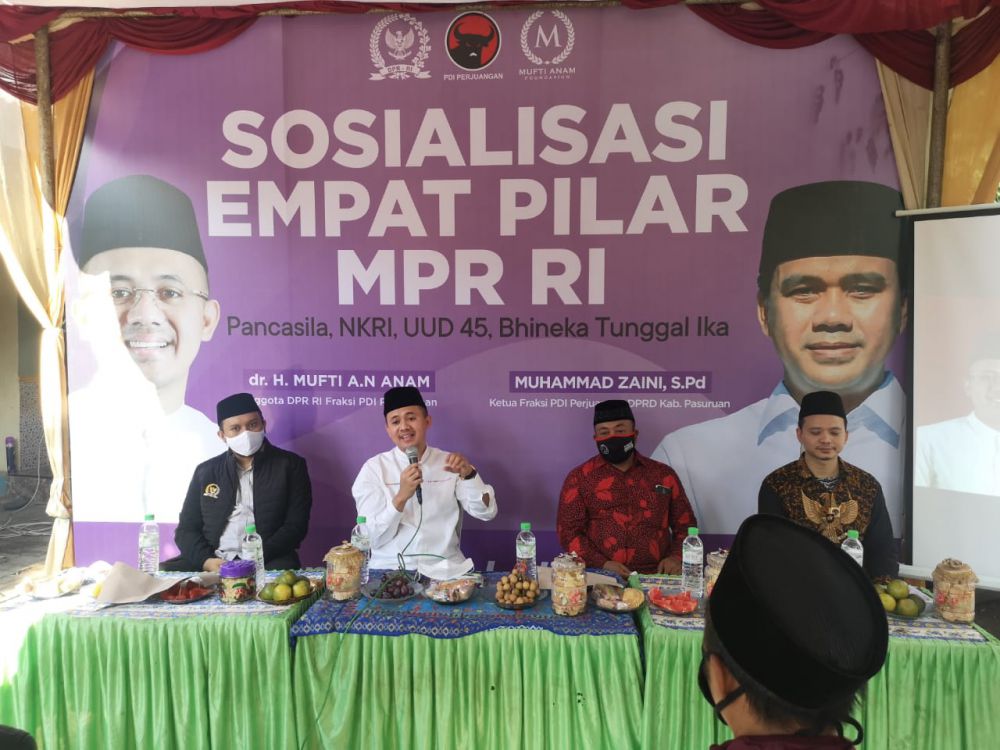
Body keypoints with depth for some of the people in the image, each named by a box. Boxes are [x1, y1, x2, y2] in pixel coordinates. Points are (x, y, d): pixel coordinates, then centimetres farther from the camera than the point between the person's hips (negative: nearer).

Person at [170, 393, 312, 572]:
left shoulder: (290, 465, 6)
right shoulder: (206, 471, 16)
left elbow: (296, 525, -1)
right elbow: (186, 529, 15)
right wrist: (207, 561, -6)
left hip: (267, 564, -3)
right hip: (213, 563, 4)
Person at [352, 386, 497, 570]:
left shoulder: (450, 463, 6)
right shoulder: (373, 468, 0)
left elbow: (487, 512, -3)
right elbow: (372, 538, -6)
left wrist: (468, 474, -18)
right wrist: (401, 497, -20)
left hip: (445, 567, 2)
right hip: (390, 567, -1)